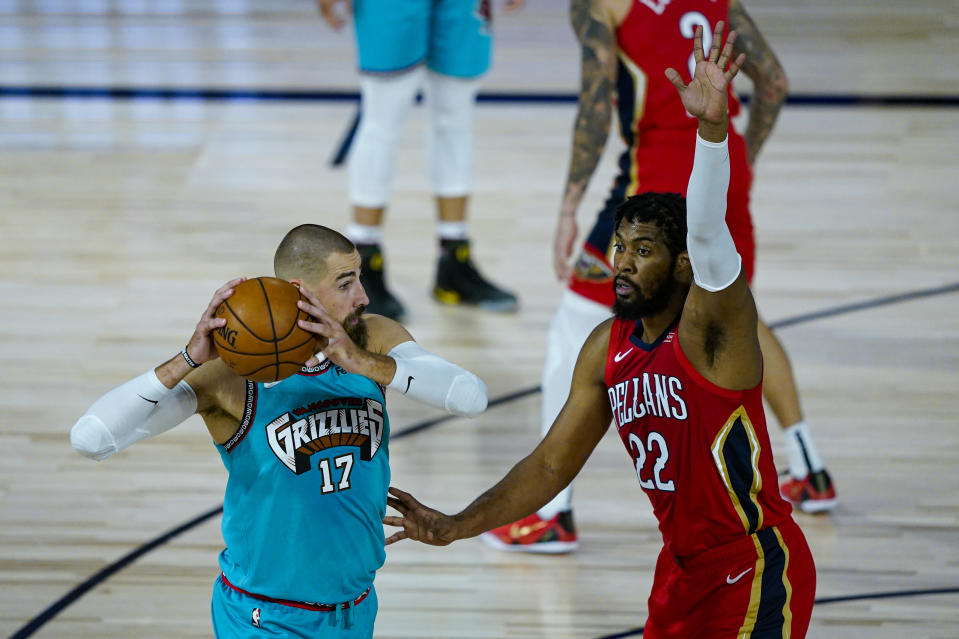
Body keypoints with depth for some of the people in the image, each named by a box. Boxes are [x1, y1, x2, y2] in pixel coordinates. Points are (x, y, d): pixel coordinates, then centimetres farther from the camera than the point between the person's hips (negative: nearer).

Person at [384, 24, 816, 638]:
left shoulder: (711, 326, -18)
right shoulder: (606, 348, 3)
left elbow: (708, 237, -39)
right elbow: (553, 463, 9)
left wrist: (713, 126, -56)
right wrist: (456, 527, 2)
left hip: (757, 569, -8)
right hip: (684, 565, 8)